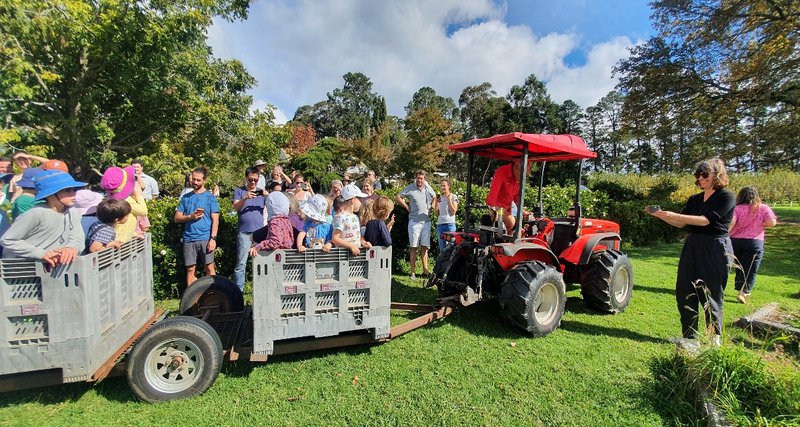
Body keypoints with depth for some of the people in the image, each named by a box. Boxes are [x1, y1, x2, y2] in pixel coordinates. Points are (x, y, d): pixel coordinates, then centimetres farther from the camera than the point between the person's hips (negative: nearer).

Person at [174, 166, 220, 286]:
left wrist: (213, 238, -11)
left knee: (209, 268, -3)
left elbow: (215, 220, -2)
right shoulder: (186, 197, 13)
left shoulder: (210, 197, 4)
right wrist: (191, 217, -8)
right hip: (189, 239, 3)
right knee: (190, 269, 8)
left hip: (205, 238, -3)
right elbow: (177, 218, 12)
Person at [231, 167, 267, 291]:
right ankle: (238, 290, 3)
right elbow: (236, 207, -5)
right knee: (241, 263, -2)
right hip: (244, 233, -2)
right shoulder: (239, 191, 10)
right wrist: (245, 198, -22)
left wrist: (268, 196, -15)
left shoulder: (261, 192, 14)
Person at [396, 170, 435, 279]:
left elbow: (434, 197, 25)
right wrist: (407, 207, -2)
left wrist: (431, 208, 12)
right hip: (414, 221, -3)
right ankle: (413, 272, 5)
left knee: (425, 247, 6)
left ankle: (425, 271, 12)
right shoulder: (410, 188, -3)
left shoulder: (428, 188, 8)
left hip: (426, 221, 3)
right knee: (413, 247, 0)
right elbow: (398, 197, 1)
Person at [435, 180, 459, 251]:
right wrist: (436, 203, -2)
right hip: (440, 224, 4)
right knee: (442, 247, 7)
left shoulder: (453, 197, 1)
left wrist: (449, 200, -12)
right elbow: (437, 213, 13)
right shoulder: (439, 197, 13)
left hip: (450, 224, -4)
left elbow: (453, 211, -7)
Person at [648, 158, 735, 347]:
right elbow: (681, 224, 10)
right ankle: (690, 338, 17)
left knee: (710, 296, 2)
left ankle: (715, 338, 20)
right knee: (685, 294, 6)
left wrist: (673, 215, -26)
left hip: (715, 251, -6)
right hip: (692, 248, 6)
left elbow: (705, 220, -20)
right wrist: (661, 215, -4)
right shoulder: (695, 199, 12)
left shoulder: (726, 197, -7)